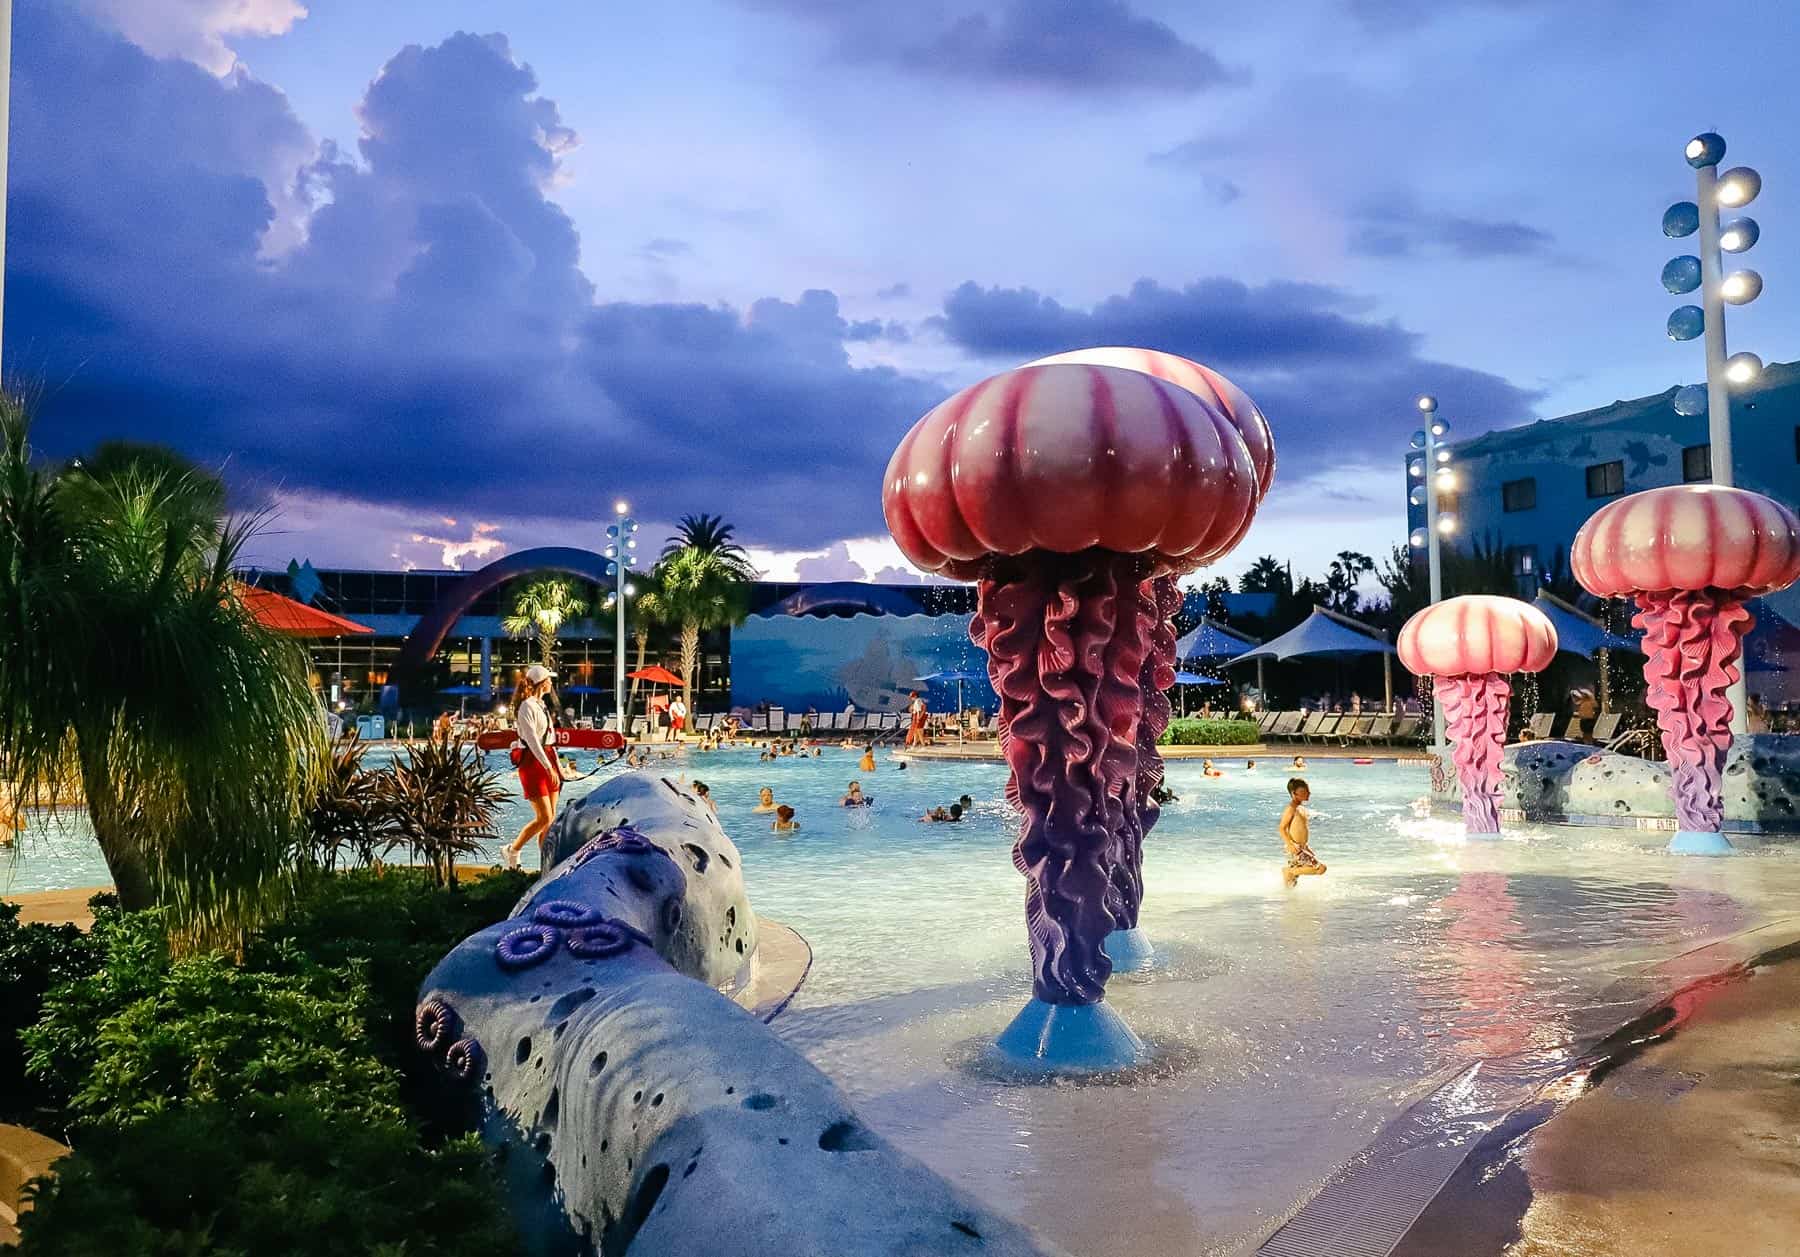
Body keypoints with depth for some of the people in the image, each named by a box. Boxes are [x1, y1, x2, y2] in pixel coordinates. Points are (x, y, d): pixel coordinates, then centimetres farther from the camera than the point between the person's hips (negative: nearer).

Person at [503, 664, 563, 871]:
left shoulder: (541, 705, 16)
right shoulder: (527, 706, -12)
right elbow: (532, 740, -19)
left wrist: (556, 766, 17)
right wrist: (548, 767, -23)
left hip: (547, 760, 9)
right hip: (532, 763, -9)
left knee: (551, 818, 6)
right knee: (544, 818, -9)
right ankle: (511, 851, 7)